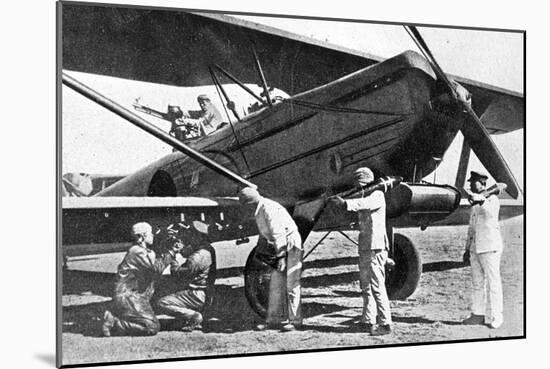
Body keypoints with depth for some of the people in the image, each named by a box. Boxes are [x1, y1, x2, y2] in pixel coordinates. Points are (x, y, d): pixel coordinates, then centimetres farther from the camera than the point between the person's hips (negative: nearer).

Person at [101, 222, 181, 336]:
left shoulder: (144, 251, 18)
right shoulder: (137, 251, -14)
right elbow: (157, 268, -21)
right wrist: (171, 253, -15)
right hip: (128, 297, -10)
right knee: (152, 327, -16)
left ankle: (114, 318, 8)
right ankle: (114, 324, -13)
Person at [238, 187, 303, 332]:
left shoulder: (269, 209, -21)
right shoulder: (258, 212, 8)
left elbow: (278, 234, -25)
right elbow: (264, 234, 18)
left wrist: (281, 257, -26)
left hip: (292, 246, -9)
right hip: (281, 248, 9)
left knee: (292, 285, -8)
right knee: (275, 284, 6)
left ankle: (295, 321, -4)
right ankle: (273, 320, 9)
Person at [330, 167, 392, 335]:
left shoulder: (377, 195, -8)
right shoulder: (365, 196, 22)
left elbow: (364, 203, -29)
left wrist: (346, 203, -43)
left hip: (376, 247, -10)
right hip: (364, 247, 10)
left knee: (377, 286, -10)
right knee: (365, 286, 14)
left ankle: (385, 324, -7)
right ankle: (368, 321, 22)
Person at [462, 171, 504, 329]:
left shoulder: (492, 199, -5)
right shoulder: (474, 204, 19)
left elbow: (491, 211, -30)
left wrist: (481, 200, -50)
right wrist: (467, 249, 22)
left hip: (490, 247, -8)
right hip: (475, 249, 8)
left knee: (492, 282, -5)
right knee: (477, 283, 10)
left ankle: (494, 317, -1)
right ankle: (478, 314, 16)